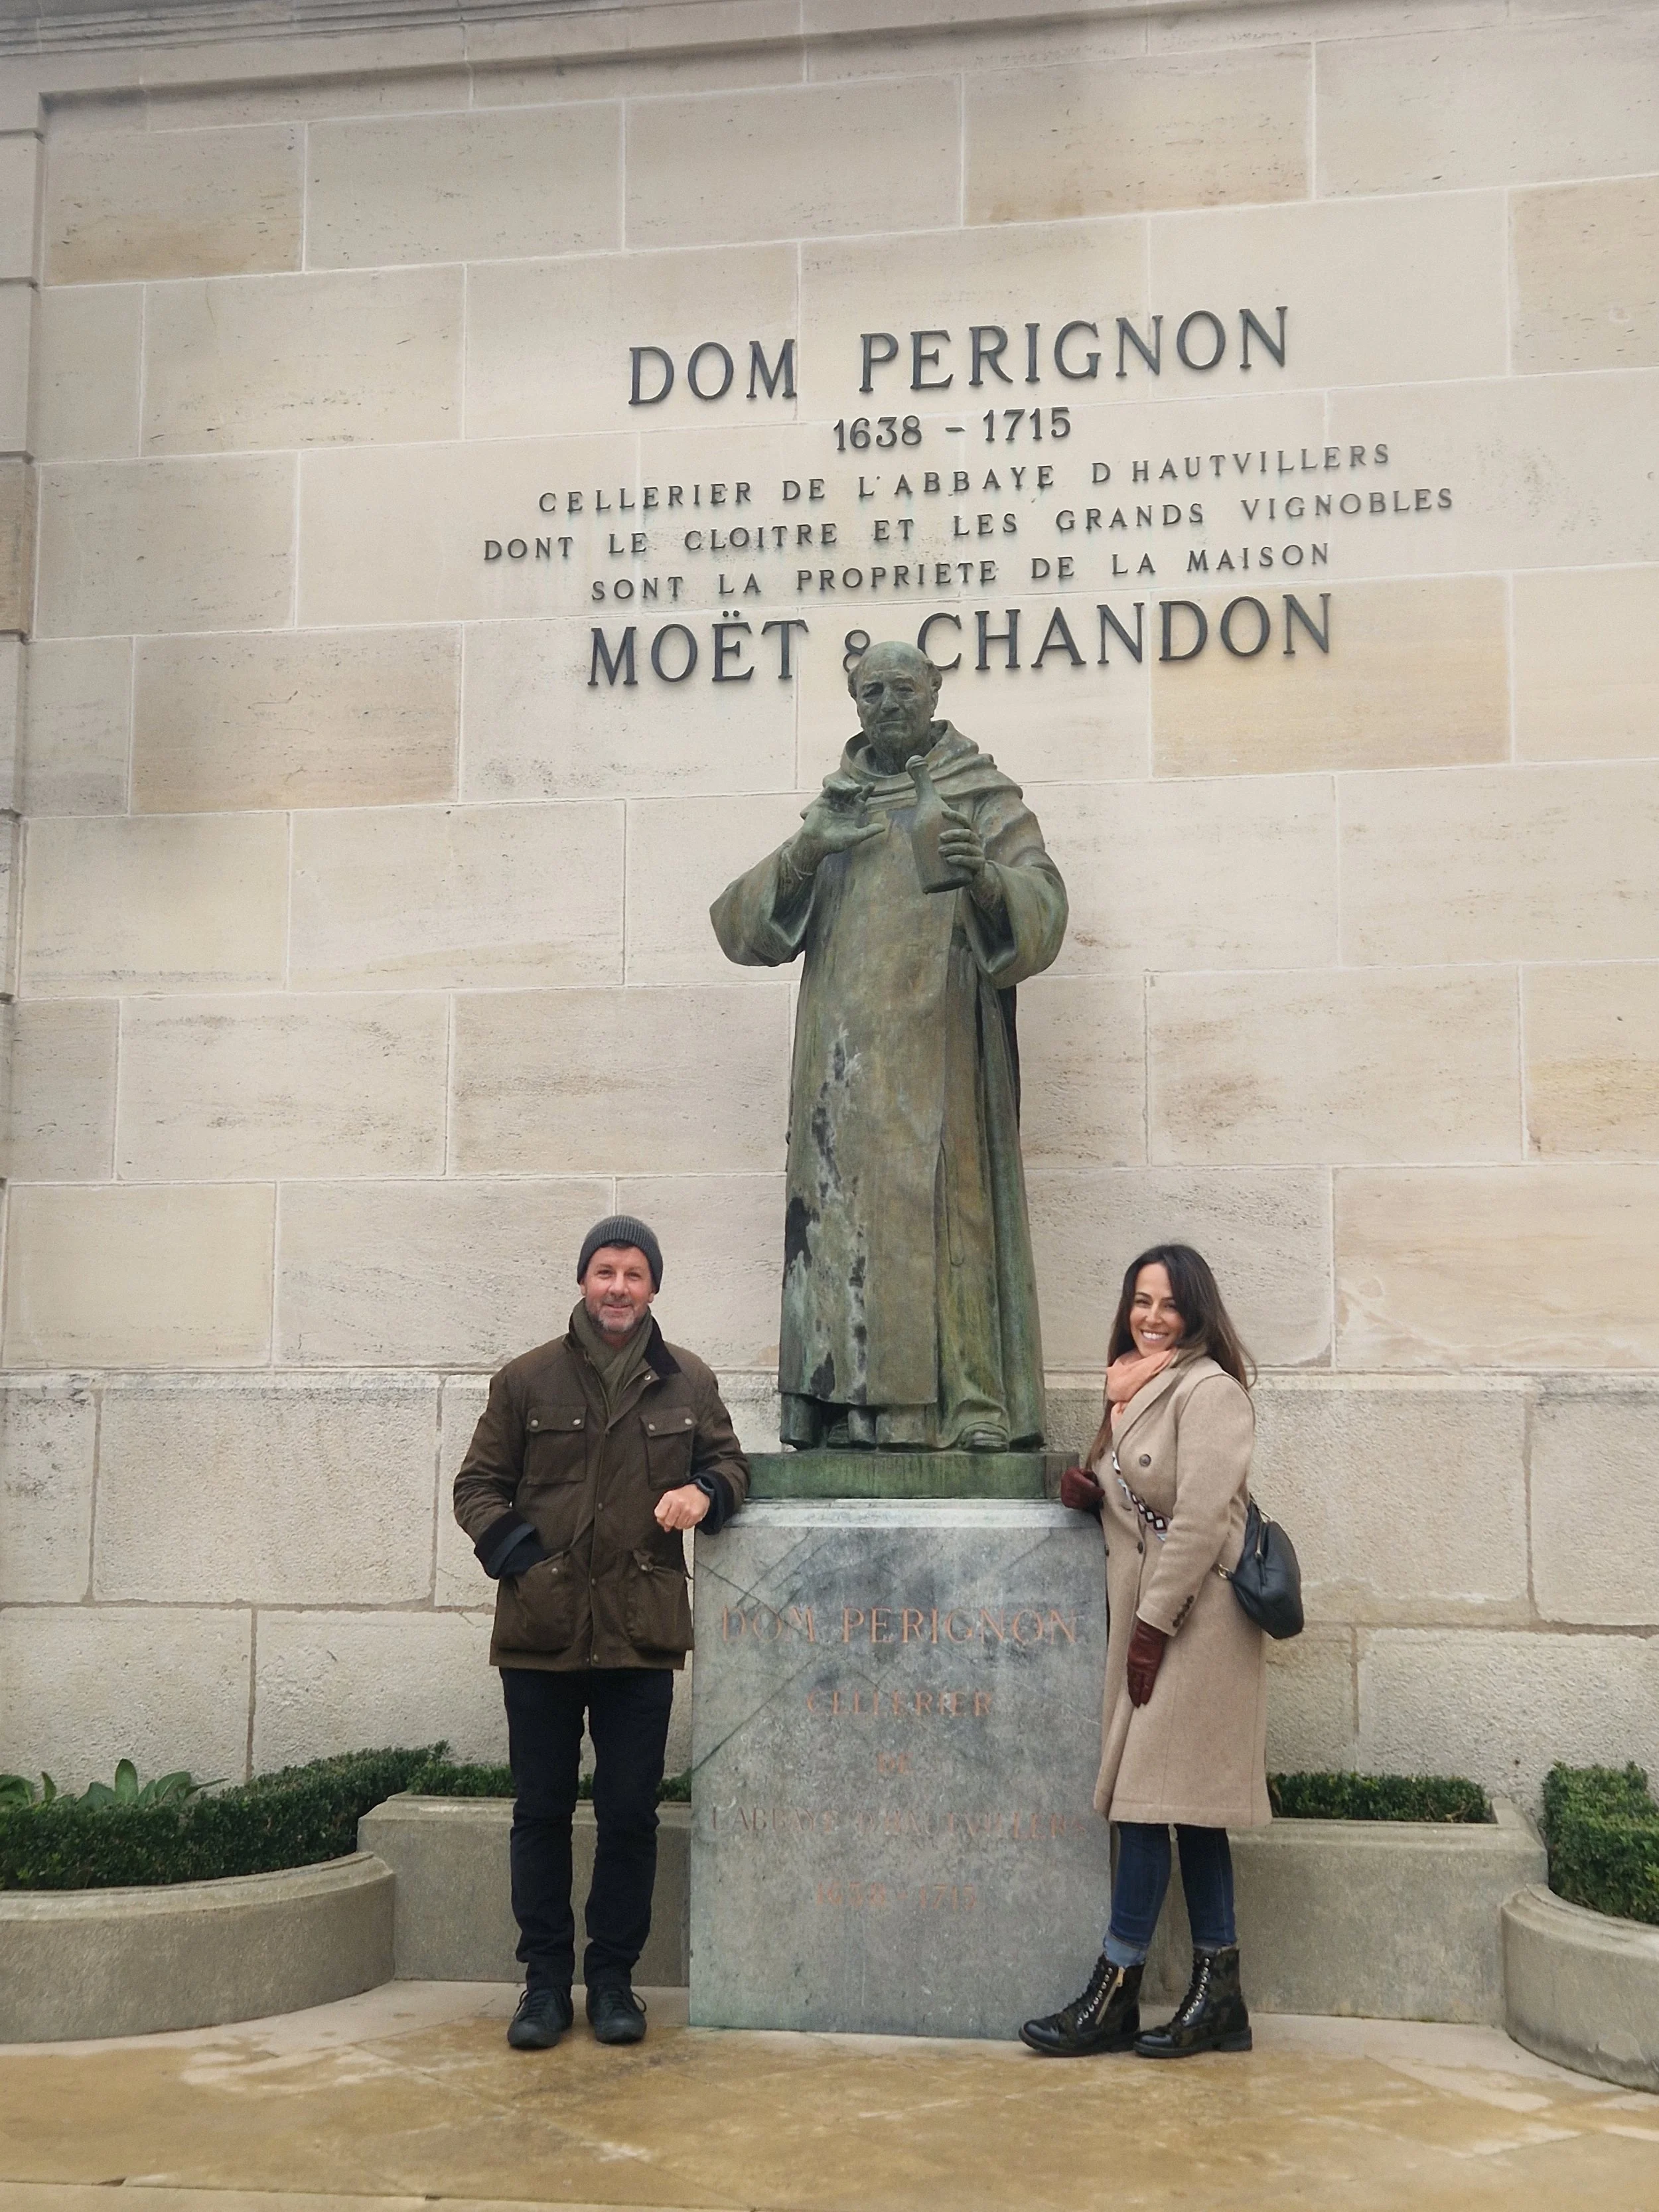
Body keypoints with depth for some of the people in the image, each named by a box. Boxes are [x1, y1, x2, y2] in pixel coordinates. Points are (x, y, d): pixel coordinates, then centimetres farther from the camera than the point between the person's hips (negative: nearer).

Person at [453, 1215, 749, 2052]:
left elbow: (729, 1459, 17)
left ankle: (613, 1976, 20)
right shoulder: (526, 1380, 3)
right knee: (541, 1812, 8)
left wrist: (707, 1491, -6)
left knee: (630, 1815, 6)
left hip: (641, 1634, 1)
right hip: (541, 1631, 0)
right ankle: (546, 1979, 19)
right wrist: (513, 1551, -9)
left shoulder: (688, 1383, 6)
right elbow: (478, 1484, 8)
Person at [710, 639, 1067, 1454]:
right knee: (842, 1218, -4)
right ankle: (851, 1412, -3)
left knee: (942, 1213, -12)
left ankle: (974, 1409, -11)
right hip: (845, 1072, 4)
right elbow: (738, 927, 10)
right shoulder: (832, 811, 20)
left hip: (939, 1061, -4)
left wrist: (984, 876, -29)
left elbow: (1041, 909, -7)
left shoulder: (984, 800, 9)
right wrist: (804, 852, -8)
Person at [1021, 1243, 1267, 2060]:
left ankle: (1112, 1998, 1)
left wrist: (1153, 1626, -17)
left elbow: (1200, 1519, -17)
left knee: (1149, 1802, -6)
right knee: (1188, 1810, 9)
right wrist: (1087, 1491, 2)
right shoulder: (1134, 1391, 15)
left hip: (1193, 1621, -9)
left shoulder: (1209, 1390, -11)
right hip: (1146, 1618, 9)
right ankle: (1218, 2001, 14)